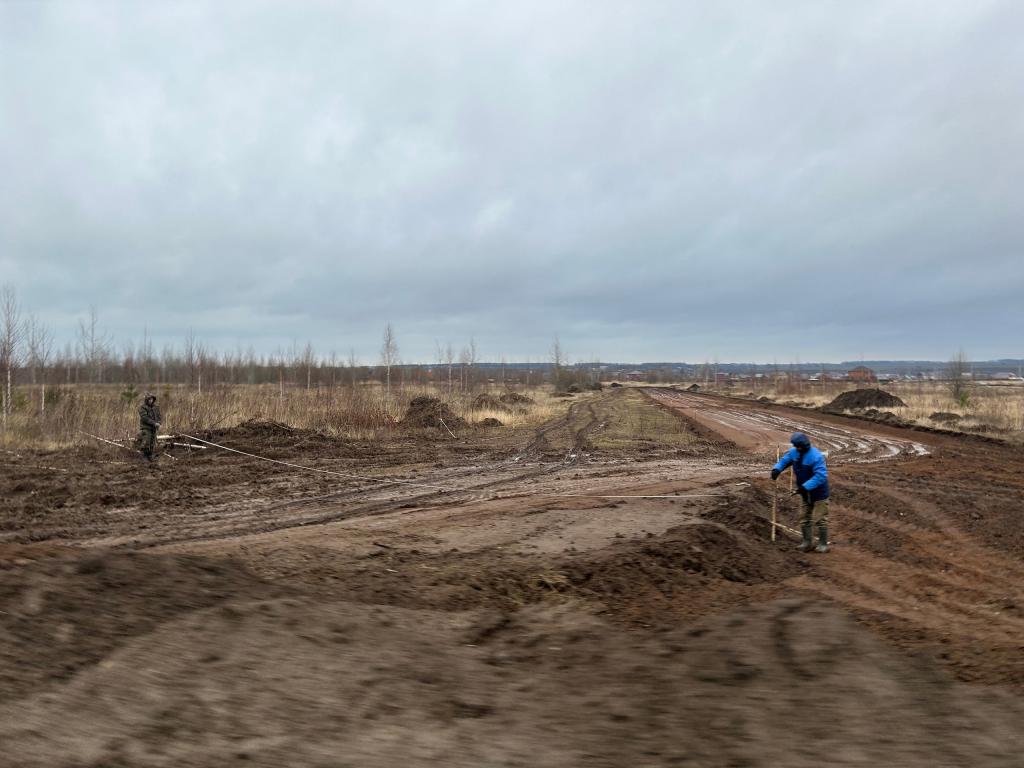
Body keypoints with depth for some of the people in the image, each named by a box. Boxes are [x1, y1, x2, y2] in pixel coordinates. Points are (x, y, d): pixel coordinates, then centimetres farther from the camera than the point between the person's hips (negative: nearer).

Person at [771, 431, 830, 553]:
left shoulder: (816, 456, -29)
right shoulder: (794, 452, -5)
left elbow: (820, 476, -34)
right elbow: (784, 460, 7)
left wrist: (805, 486, -39)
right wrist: (777, 469, -15)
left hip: (818, 492, -8)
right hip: (806, 493, 8)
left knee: (820, 518, -1)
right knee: (806, 518, 15)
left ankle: (823, 544, 10)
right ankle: (807, 542, 26)